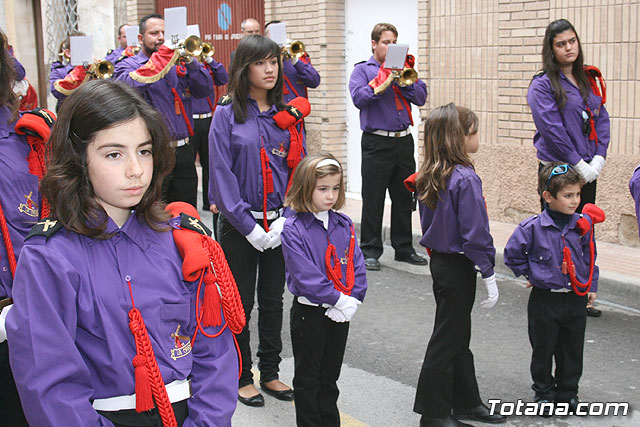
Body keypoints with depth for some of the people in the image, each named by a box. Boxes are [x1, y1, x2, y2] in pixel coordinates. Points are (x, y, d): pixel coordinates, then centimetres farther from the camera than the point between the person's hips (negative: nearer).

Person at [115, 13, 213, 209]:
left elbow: (205, 90, 3)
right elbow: (133, 85, -21)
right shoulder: (127, 65, 2)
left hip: (183, 152, 5)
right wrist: (162, 55, -19)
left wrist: (189, 61, -11)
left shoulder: (178, 64, 15)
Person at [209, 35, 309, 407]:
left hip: (280, 224, 4)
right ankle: (241, 377, 21)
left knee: (273, 300, 13)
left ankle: (270, 372, 27)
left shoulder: (288, 116, 5)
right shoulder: (228, 114, -7)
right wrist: (249, 226, -14)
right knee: (240, 302, 7)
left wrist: (284, 220, -9)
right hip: (239, 224, -4)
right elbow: (222, 174, -11)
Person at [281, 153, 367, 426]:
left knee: (330, 377, 18)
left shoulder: (344, 225, 3)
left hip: (341, 313, 5)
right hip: (309, 314, -5)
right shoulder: (293, 229, -14)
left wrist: (352, 301, -11)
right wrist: (339, 300, -20)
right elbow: (305, 275, -20)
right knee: (308, 379, 9)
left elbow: (357, 265, 1)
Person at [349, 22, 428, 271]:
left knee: (404, 198, 11)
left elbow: (421, 97, 4)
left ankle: (404, 248, 21)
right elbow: (358, 98, -14)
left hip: (404, 141, 5)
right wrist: (383, 82, -20)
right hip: (377, 143, -4)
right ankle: (370, 251, 9)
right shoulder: (362, 70, 3)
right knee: (373, 199, 0)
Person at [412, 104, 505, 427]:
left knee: (459, 336, 19)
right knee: (447, 339, 3)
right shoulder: (465, 179, -22)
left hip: (439, 260, 9)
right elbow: (475, 233, -22)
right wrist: (489, 276, -15)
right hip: (458, 267, -9)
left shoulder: (428, 177, 4)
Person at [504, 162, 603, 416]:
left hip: (576, 299, 3)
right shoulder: (532, 227, -14)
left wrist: (591, 286, 12)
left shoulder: (583, 225, -2)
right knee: (543, 349, 8)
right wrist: (531, 275, -1)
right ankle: (544, 392, 25)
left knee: (572, 349, 12)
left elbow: (589, 257, 12)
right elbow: (512, 254, -2)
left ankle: (568, 392, 29)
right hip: (545, 299, -3)